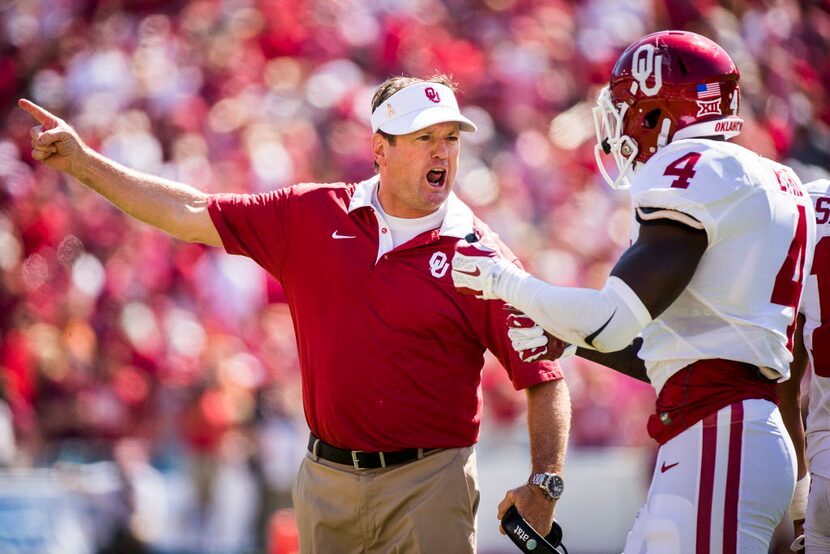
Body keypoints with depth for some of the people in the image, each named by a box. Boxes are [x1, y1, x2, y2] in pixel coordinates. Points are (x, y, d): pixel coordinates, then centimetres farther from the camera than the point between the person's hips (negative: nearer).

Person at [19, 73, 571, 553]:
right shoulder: (313, 216, 5)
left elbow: (545, 378, -4)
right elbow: (192, 215, 7)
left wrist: (543, 484, -15)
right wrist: (82, 161, 4)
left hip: (429, 483, -3)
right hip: (326, 480, 3)